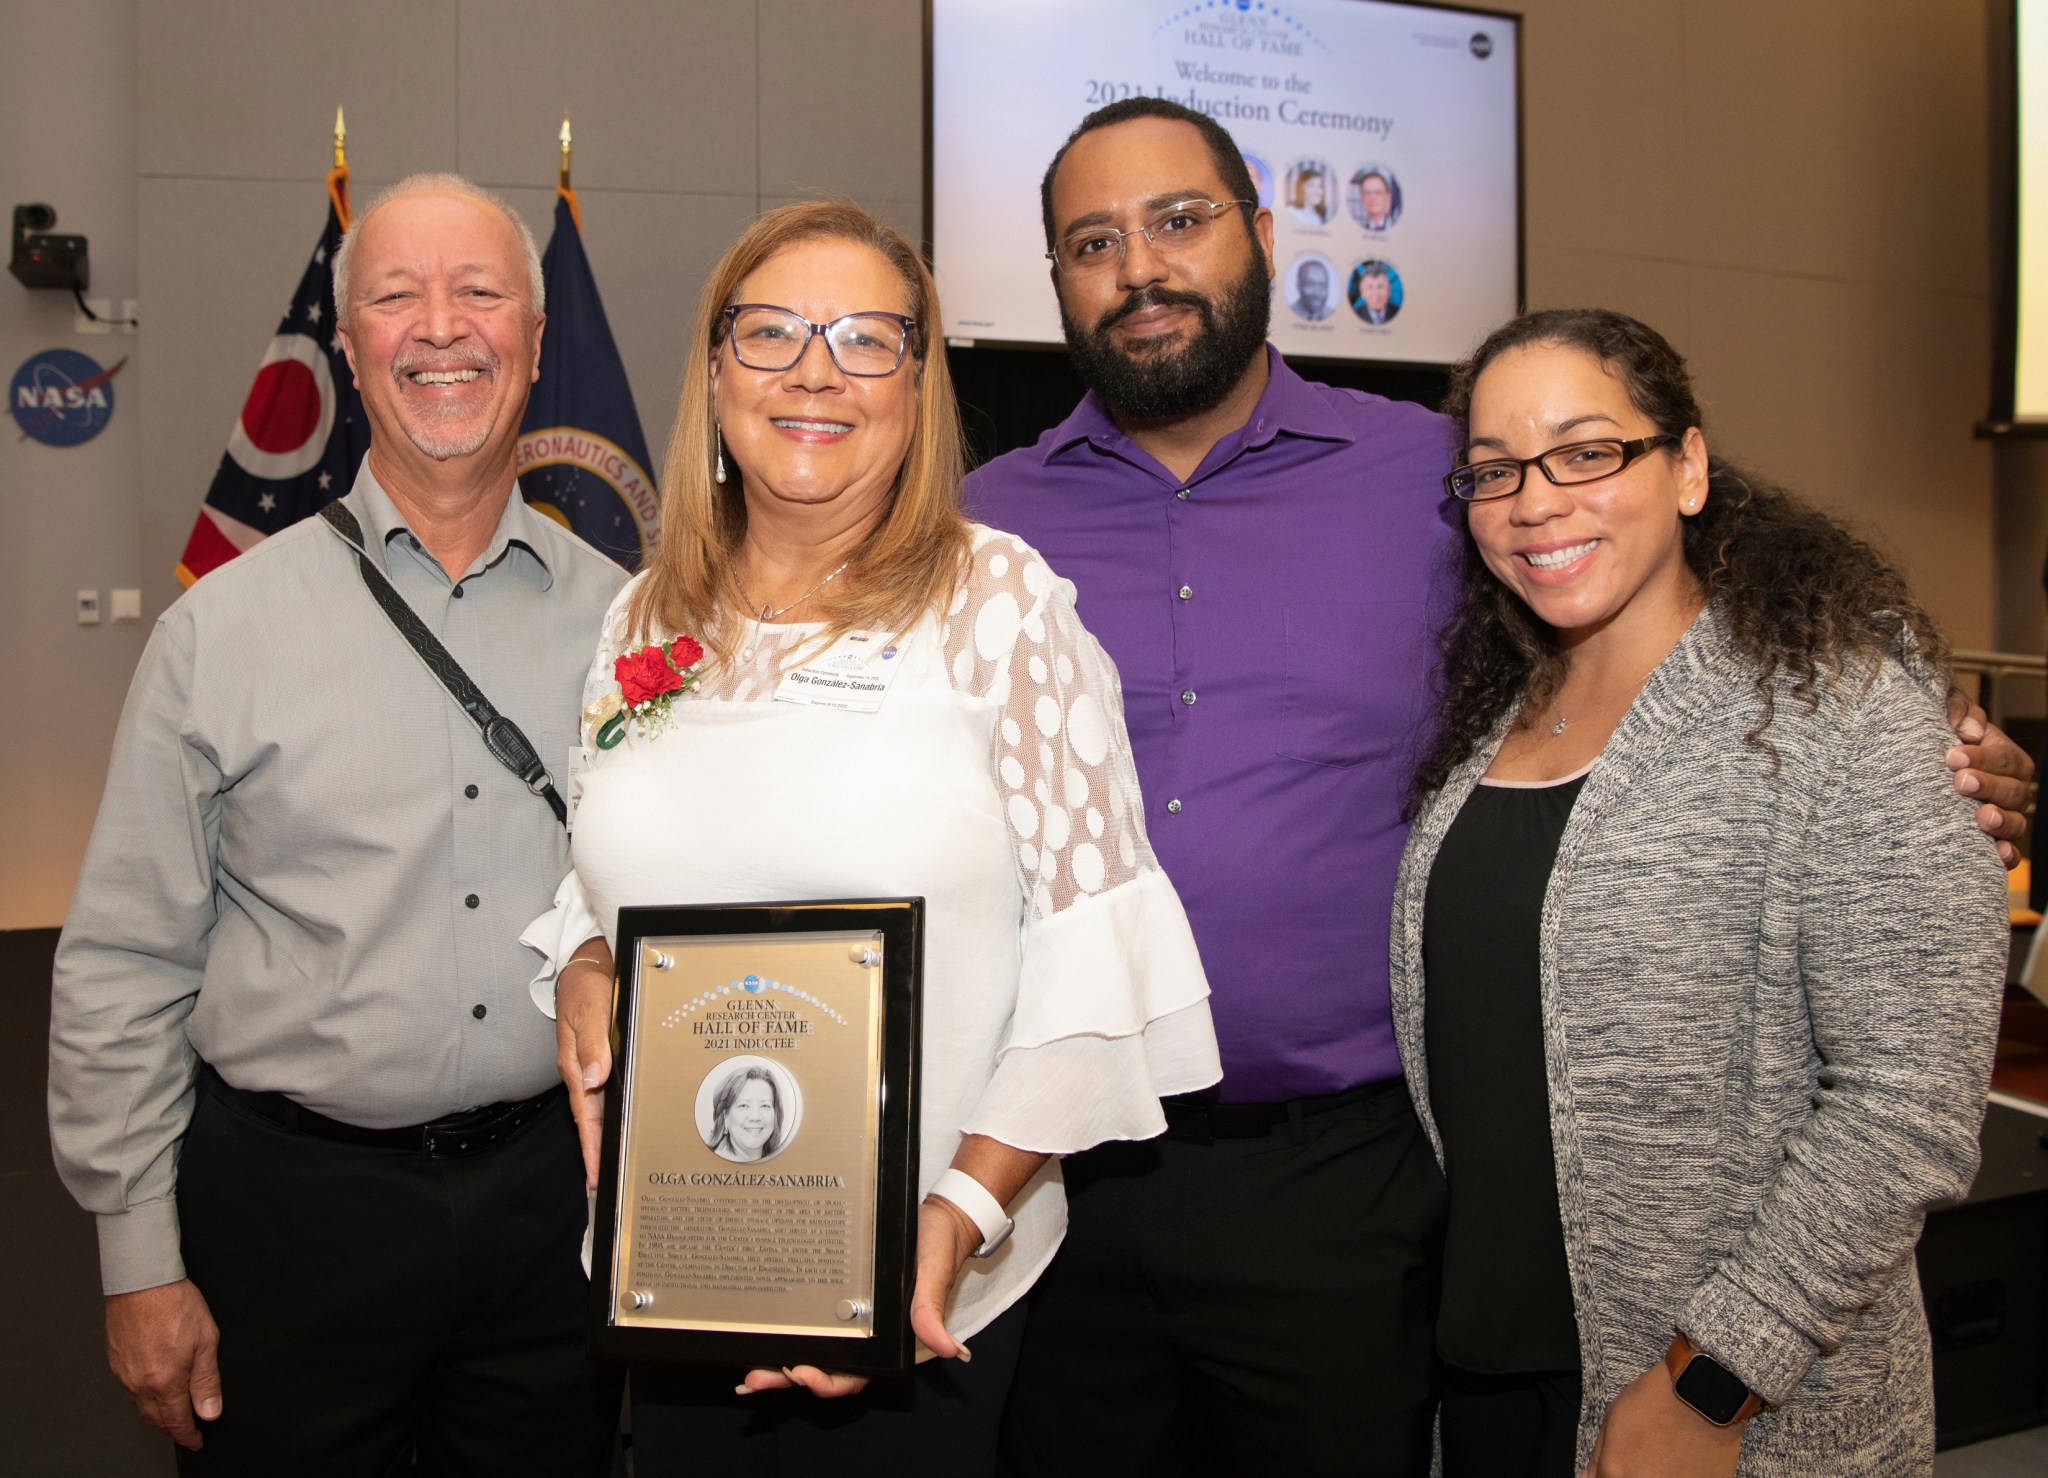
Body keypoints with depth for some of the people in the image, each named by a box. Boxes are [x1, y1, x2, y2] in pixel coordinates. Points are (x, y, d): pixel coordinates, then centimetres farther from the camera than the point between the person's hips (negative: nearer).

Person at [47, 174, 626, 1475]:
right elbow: (123, 969, -1)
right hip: (294, 1204, -1)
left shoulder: (619, 619, 2)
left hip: (560, 1197, 2)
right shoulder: (224, 632, -3)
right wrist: (141, 1265, -2)